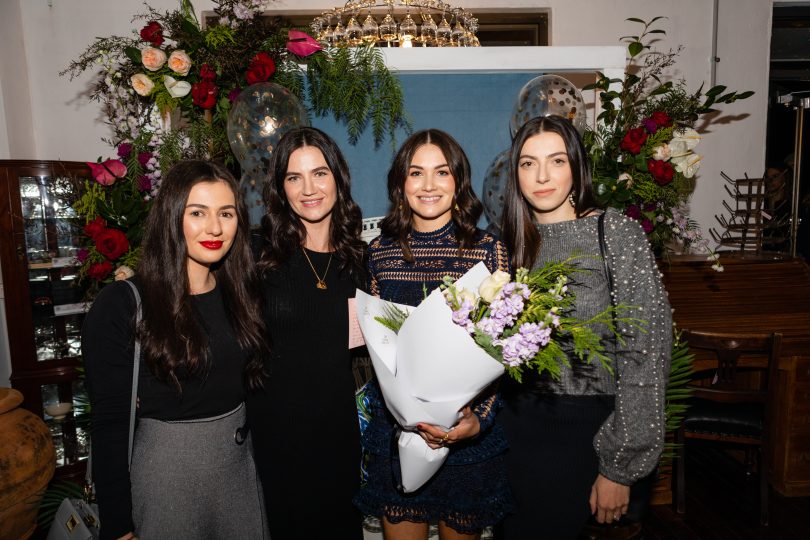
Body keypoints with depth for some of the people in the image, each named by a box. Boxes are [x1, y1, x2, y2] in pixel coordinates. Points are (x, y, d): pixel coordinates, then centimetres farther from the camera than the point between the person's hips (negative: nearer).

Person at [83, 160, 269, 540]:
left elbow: (252, 383, 7)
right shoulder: (121, 305, -15)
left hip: (240, 463, 5)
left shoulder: (239, 295, 0)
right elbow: (109, 422, -12)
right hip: (164, 471, -4)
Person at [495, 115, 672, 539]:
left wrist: (620, 467, -12)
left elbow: (645, 353, -13)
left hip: (585, 426, -4)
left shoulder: (618, 234, -11)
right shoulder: (513, 241, 3)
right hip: (515, 420, 5)